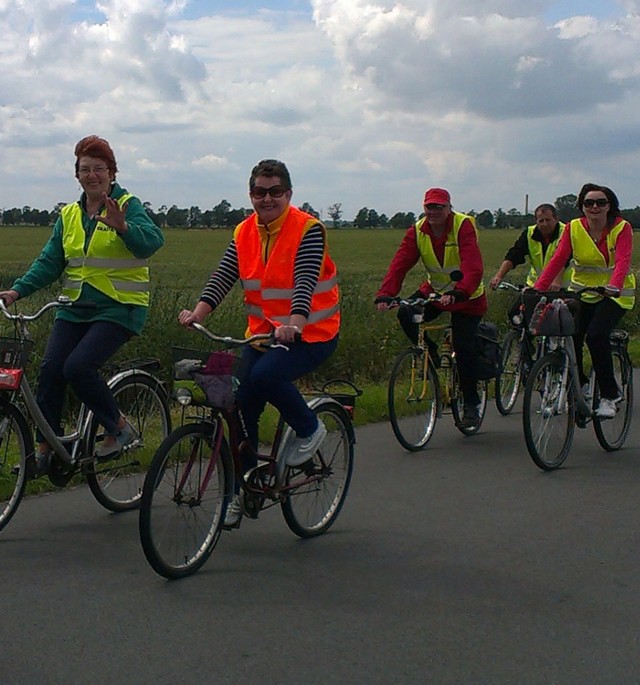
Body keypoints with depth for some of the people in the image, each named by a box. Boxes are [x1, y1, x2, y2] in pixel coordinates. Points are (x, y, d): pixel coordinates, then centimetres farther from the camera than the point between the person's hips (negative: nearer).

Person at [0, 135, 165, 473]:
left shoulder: (128, 206, -3)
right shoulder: (69, 215, 13)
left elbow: (151, 241, -21)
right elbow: (49, 262, 10)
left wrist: (122, 226, -39)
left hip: (118, 308, -5)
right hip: (75, 308, 6)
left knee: (78, 366, -21)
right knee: (50, 369, -7)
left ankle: (119, 427, 0)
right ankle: (44, 448, 6)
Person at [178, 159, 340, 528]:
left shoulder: (308, 229, -12)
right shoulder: (245, 233, 4)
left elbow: (306, 281, -26)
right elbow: (223, 276, -7)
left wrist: (293, 324, -42)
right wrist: (198, 312, -24)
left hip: (311, 332, -6)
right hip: (264, 330, 6)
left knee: (266, 375, -30)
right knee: (243, 402, -2)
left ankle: (309, 429, -2)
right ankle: (242, 488, 14)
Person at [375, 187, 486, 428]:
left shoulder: (464, 227, -22)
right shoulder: (417, 231, -9)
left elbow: (472, 267, -35)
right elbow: (400, 264, -20)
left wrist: (457, 293, -53)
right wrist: (384, 295, -36)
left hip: (466, 297, -4)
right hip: (434, 290, 4)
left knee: (464, 348, -13)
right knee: (406, 314, -22)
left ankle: (471, 403, 7)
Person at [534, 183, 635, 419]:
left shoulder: (621, 228, -11)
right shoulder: (574, 228, -4)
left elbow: (623, 261, -26)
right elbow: (557, 260, -13)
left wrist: (613, 286, -46)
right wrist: (537, 288, -26)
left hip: (615, 294, -3)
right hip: (582, 292, 4)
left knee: (596, 335, -24)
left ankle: (609, 394, -9)